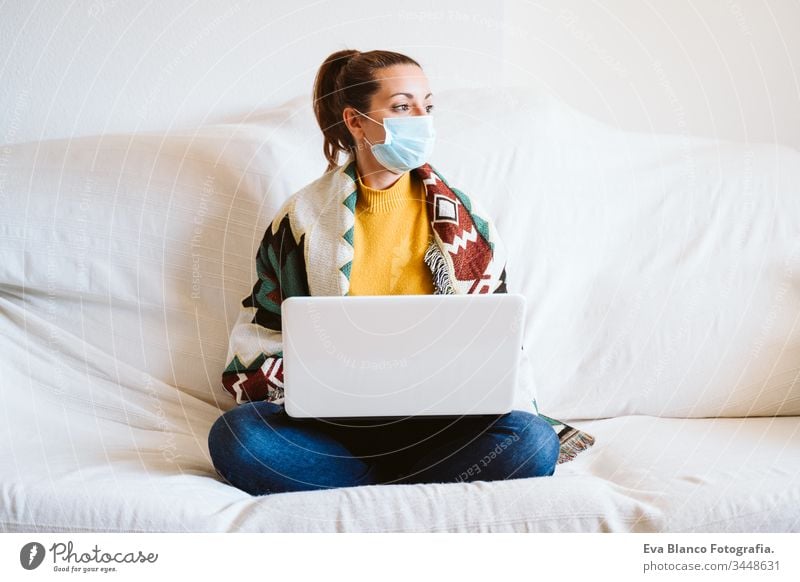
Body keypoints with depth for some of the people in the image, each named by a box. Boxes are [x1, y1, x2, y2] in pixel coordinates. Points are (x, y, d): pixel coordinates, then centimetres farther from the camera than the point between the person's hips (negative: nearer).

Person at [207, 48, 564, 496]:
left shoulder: (465, 220, 10)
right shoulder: (303, 217, 7)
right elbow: (260, 342, 9)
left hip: (437, 421, 1)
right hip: (334, 425, 0)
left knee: (533, 442, -30)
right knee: (235, 438, -30)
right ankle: (438, 480, -19)